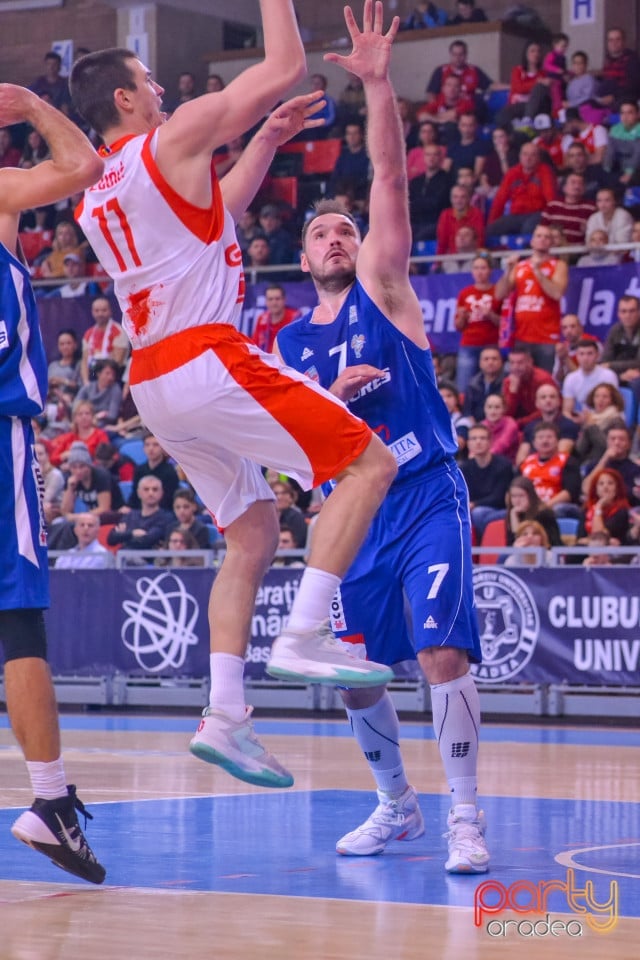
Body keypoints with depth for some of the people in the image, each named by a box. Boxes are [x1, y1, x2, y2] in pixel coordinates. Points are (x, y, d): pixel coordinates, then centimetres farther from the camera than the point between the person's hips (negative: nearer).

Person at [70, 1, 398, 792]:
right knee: (369, 462, -4)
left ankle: (223, 715, 5)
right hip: (208, 362, -9)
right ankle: (303, 637, -13)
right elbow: (284, 66, -2)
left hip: (154, 381, 9)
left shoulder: (92, 195, 20)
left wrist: (266, 143, 34)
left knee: (252, 536, 15)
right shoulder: (173, 140, -5)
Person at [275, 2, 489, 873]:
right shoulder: (289, 345, 11)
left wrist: (378, 86, -22)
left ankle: (466, 818, -13)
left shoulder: (382, 287, 1)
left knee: (442, 648, -18)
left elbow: (391, 177, -11)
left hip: (427, 498, -5)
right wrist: (331, 396, -12)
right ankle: (397, 808, 25)